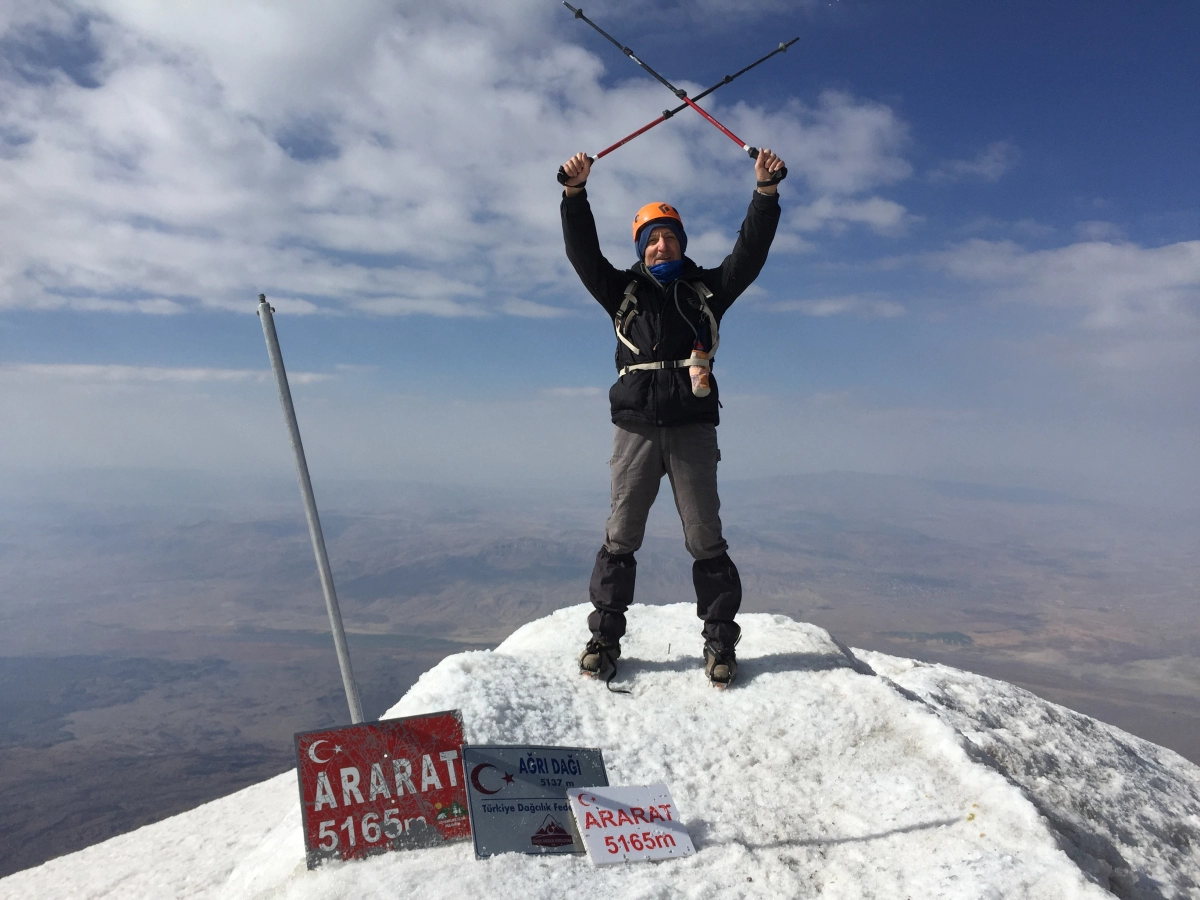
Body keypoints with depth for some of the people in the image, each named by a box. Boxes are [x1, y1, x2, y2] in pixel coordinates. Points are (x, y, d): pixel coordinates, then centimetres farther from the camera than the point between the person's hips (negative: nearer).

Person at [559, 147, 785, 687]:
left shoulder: (708, 290, 15)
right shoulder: (624, 291, 15)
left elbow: (750, 251, 5)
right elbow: (583, 253, 4)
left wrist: (766, 191, -6)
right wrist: (575, 193, -9)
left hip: (693, 430, 0)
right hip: (635, 430, 0)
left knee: (705, 540, 2)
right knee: (620, 537, 2)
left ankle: (720, 642, 11)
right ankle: (604, 638, 12)